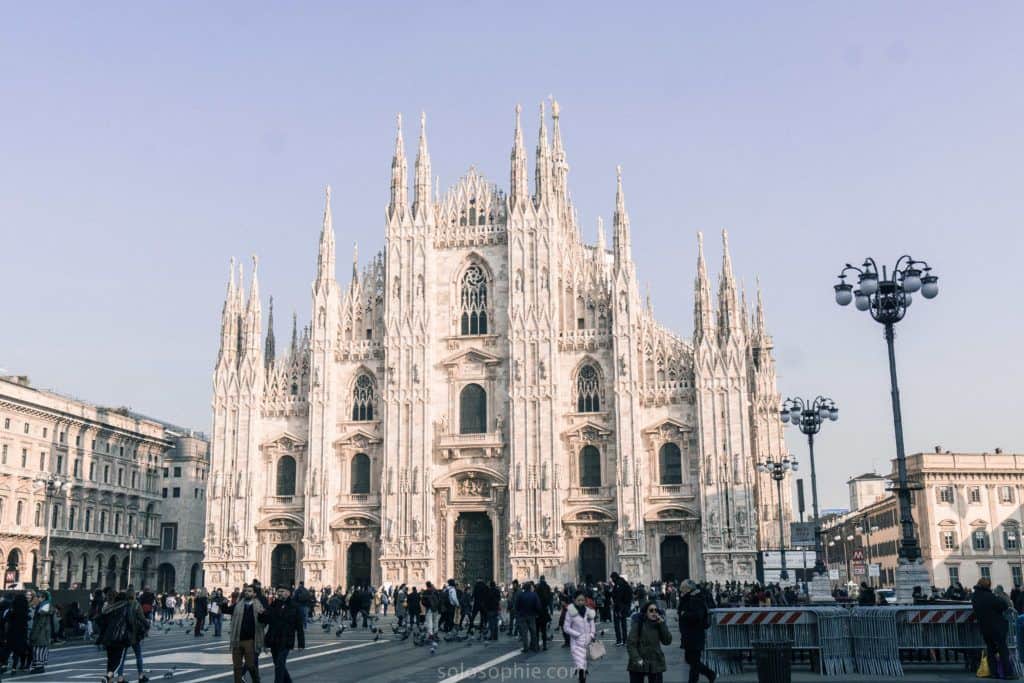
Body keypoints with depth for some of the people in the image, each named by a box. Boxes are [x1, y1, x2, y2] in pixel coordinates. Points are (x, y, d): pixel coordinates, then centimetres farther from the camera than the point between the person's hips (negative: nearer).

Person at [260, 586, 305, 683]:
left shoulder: (294, 607, -5)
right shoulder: (273, 605, 6)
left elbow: (300, 627, -3)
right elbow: (264, 620, 2)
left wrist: (301, 644, -6)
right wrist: (262, 614, -21)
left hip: (285, 642, -5)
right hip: (273, 641, 5)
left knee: (279, 665, -10)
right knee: (278, 664, 16)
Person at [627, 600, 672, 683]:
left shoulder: (659, 624, 2)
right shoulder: (638, 623, -10)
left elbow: (667, 641, -6)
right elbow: (630, 643, -11)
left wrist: (662, 624, -14)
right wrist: (637, 659, -21)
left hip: (655, 664, 3)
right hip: (638, 665, -3)